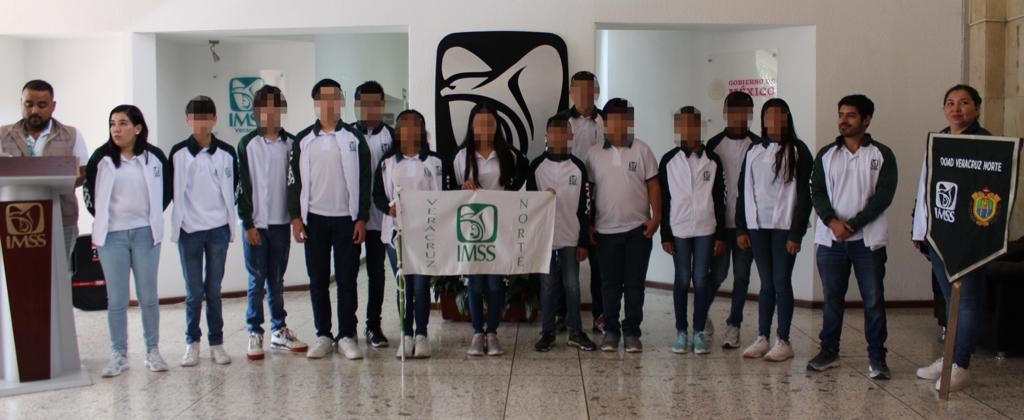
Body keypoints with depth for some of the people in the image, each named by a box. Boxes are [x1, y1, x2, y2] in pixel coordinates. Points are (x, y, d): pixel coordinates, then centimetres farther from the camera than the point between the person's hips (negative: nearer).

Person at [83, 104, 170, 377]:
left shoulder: (154, 157, 0)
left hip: (145, 233, 0)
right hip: (112, 235, 0)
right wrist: (102, 219, 8)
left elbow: (167, 189, 12)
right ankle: (119, 354, 11)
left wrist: (154, 216, 8)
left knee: (148, 295, 6)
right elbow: (88, 191, 10)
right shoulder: (102, 158, -1)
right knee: (116, 298, 3)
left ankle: (153, 351, 16)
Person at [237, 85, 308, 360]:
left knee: (277, 280, 11)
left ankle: (279, 331, 19)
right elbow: (243, 185, -3)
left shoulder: (290, 143, 5)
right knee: (257, 280, 1)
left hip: (281, 223, 2)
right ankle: (255, 333, 10)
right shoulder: (248, 144, -2)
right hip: (256, 223, -2)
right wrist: (248, 223, -7)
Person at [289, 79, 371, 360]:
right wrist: (296, 217, -1)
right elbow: (294, 181, 7)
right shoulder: (303, 140, 6)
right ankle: (323, 335, 14)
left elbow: (364, 180, 1)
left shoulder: (354, 138, 2)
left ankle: (347, 336, 8)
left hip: (346, 218, -1)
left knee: (347, 280, 1)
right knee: (318, 281, 6)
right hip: (315, 218, 1)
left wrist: (361, 218, -4)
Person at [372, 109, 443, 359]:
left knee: (421, 284, -5)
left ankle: (421, 334, 6)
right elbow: (377, 195, 7)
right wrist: (390, 207, -12)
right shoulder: (387, 163, 10)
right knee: (403, 285, 3)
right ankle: (406, 335, 11)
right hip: (396, 230, 1)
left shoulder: (434, 162, 8)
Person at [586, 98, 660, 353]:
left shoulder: (641, 150, 0)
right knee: (610, 284, 7)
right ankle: (610, 331, 17)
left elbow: (653, 185, 2)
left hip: (638, 228, -1)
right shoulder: (594, 154, 4)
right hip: (606, 229, 1)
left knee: (634, 283, 4)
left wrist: (656, 216, -6)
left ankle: (632, 332, 13)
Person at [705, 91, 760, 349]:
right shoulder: (714, 144, 3)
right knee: (718, 273, -1)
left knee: (742, 276, 3)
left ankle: (733, 326, 13)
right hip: (720, 221, 0)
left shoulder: (758, 146, 2)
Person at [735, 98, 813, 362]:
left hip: (783, 227, -4)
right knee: (766, 283, 9)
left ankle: (783, 341, 6)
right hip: (758, 226, 4)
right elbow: (743, 190, 11)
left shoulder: (797, 151, -3)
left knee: (781, 283, -2)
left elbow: (803, 194, -6)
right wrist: (741, 228, 5)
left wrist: (796, 233, -11)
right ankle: (762, 339, 13)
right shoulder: (754, 151, 10)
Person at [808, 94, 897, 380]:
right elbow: (817, 192, 3)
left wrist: (853, 225, -14)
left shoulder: (882, 155, 2)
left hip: (867, 239, -3)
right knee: (831, 298, 9)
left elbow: (883, 196, -7)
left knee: (874, 299, -2)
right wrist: (832, 222, -14)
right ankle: (829, 351, 20)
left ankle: (877, 358, 4)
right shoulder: (826, 155, 10)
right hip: (830, 238, 3)